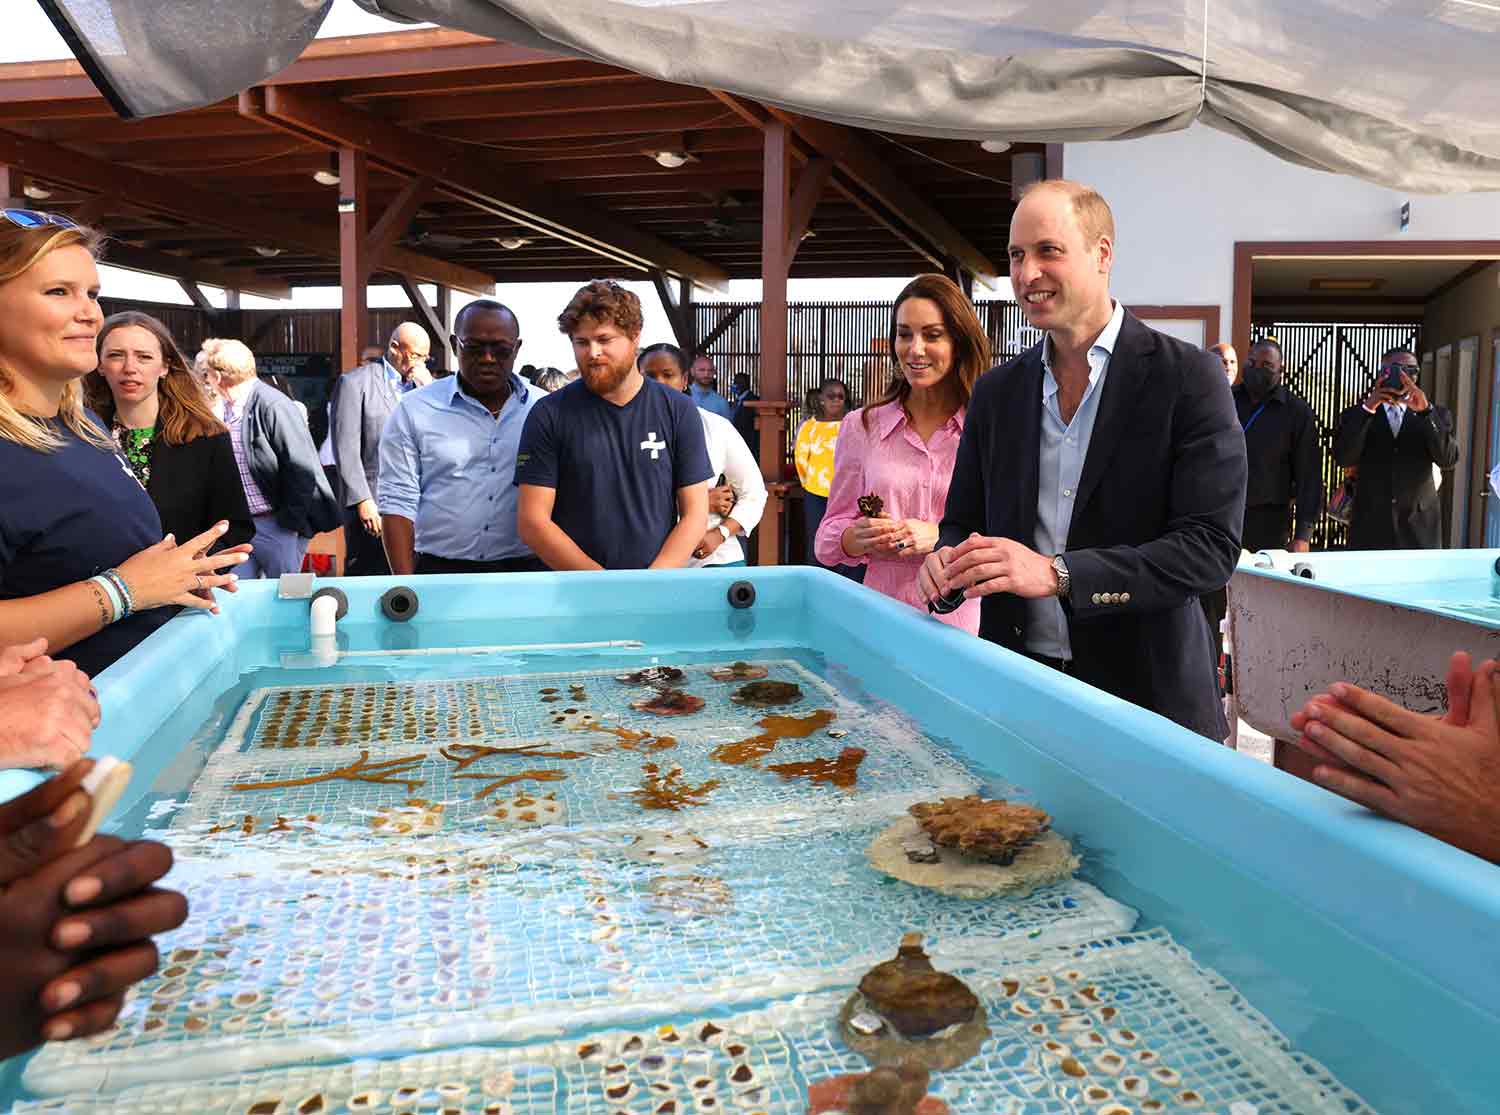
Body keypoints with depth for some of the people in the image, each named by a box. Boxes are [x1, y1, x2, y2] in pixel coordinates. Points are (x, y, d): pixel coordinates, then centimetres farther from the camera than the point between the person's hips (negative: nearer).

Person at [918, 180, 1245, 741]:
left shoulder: (1186, 376, -8)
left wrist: (1057, 573, -26)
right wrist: (947, 562, -12)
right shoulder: (995, 392, 6)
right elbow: (963, 521, 12)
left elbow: (1211, 546, -15)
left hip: (1144, 696, -3)